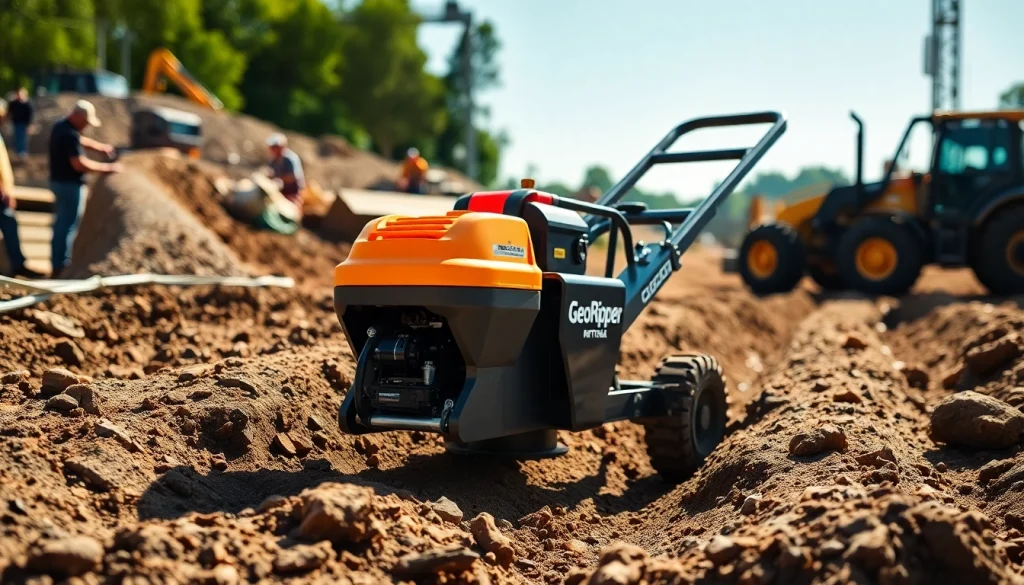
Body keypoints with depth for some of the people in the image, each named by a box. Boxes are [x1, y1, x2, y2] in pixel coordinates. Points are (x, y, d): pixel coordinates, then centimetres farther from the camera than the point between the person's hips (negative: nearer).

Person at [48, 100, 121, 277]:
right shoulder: (70, 134, -23)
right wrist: (107, 167, -21)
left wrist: (101, 146, 19)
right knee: (69, 227, -3)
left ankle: (57, 263, 26)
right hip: (71, 185, -10)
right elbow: (79, 164, -28)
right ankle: (61, 267, 0)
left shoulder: (61, 127, 8)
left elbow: (80, 140, 27)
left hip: (59, 182, 10)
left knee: (61, 224, 18)